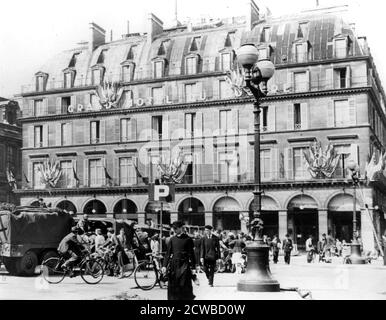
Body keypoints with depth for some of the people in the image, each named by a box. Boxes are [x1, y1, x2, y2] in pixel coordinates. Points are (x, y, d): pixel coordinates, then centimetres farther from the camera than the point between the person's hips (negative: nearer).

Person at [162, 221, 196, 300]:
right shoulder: (172, 239, 8)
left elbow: (191, 254, 1)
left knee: (185, 286, -8)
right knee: (173, 287, 3)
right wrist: (164, 265, 4)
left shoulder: (187, 239, 0)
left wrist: (193, 267, -3)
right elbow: (168, 253, 10)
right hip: (173, 264, 3)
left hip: (184, 265, -3)